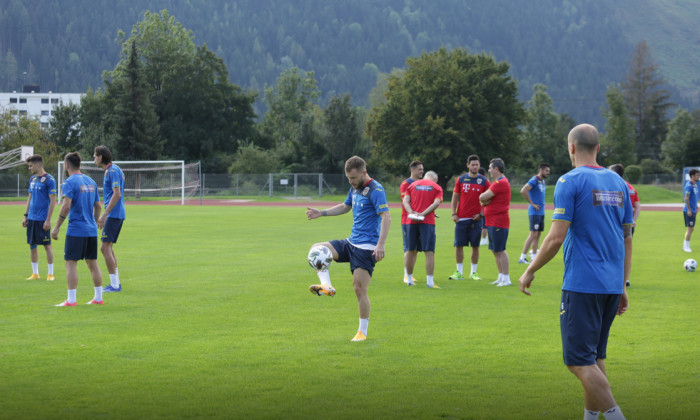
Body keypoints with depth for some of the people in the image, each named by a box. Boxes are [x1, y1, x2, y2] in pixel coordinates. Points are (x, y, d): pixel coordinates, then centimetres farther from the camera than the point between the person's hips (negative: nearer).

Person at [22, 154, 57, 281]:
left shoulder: (49, 180, -9)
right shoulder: (32, 179, 13)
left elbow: (53, 201, -11)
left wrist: (48, 220, -15)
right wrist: (25, 216, 15)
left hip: (42, 218, -7)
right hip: (32, 218, 7)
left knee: (47, 245, -1)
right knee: (32, 245, 8)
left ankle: (51, 273, 6)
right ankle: (35, 273, 16)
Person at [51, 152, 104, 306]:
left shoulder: (70, 182, -9)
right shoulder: (91, 181, 13)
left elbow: (66, 206, -18)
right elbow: (98, 207, 16)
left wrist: (57, 227, -13)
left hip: (76, 230, -7)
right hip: (91, 230, 7)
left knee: (71, 263, -3)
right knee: (92, 263, 12)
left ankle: (71, 300, -6)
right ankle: (98, 298, 16)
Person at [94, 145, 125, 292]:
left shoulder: (112, 171, -13)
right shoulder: (110, 170, 17)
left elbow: (117, 194, -22)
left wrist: (104, 215, -22)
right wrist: (105, 216, 25)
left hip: (113, 214, -10)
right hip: (117, 215, 10)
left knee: (105, 248, -10)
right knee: (108, 248, 13)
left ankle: (114, 284, -10)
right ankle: (116, 282, 16)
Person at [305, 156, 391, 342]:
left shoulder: (375, 190, -14)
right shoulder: (354, 188, 12)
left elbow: (386, 218, -22)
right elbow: (345, 207, 31)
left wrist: (380, 245, -31)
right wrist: (321, 213, 21)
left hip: (366, 247, -8)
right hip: (351, 242, 8)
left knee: (360, 290, -7)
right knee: (317, 249, -6)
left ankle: (362, 332, 5)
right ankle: (327, 286, -13)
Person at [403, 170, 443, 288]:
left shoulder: (413, 185, 16)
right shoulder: (437, 187, 9)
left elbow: (405, 201, 2)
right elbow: (436, 203, -8)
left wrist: (411, 212, -11)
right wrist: (423, 214, -14)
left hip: (411, 221, 3)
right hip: (428, 222, -3)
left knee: (411, 251, 11)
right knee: (429, 252, -4)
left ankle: (410, 280, 17)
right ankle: (430, 281, -10)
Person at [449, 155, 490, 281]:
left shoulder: (484, 181, 2)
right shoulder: (461, 179, 6)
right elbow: (455, 197, 9)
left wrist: (481, 214, -7)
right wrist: (453, 213, 0)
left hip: (476, 218, -1)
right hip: (461, 218, 1)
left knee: (475, 246, 2)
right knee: (459, 245, 0)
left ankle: (473, 272, 12)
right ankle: (459, 272, 8)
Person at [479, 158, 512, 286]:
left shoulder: (500, 183, -16)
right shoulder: (499, 182, 19)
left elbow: (482, 197, -19)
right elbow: (482, 200, 16)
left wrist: (484, 198, 2)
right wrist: (485, 201, -6)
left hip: (498, 223, -10)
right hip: (493, 222, 10)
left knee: (500, 250, -8)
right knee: (496, 251, 13)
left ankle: (506, 279, -6)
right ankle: (501, 277, 19)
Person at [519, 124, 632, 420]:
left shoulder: (570, 181, -9)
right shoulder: (618, 183, 12)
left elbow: (556, 237, -14)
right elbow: (627, 238, 14)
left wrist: (530, 271, -2)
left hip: (582, 284, -7)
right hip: (612, 284, 7)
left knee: (580, 361, -6)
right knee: (595, 357, 16)